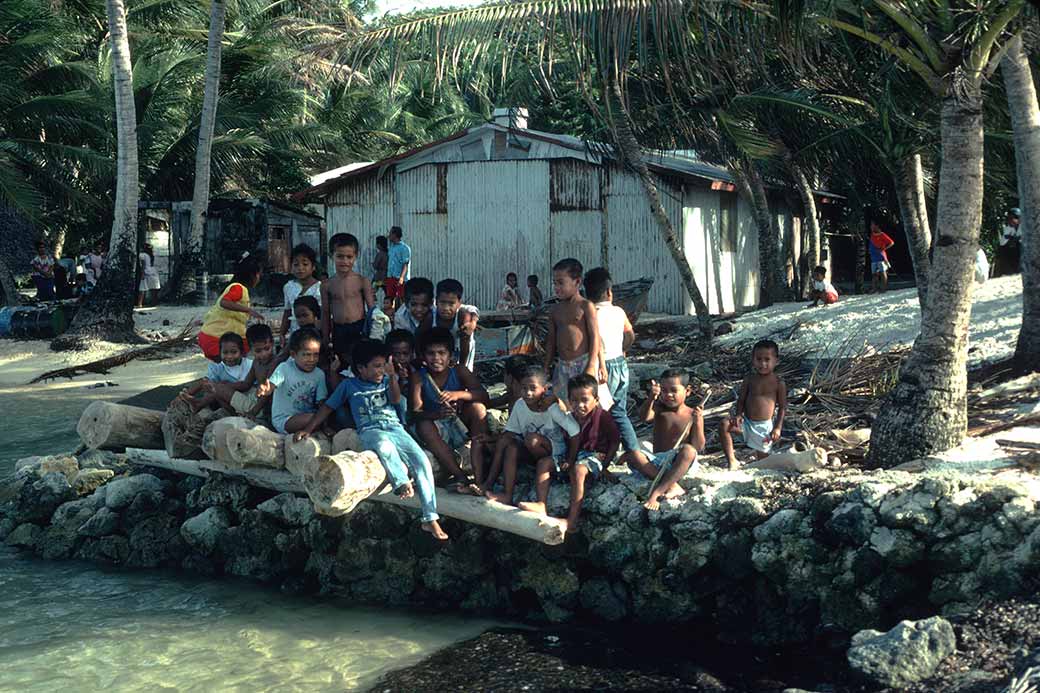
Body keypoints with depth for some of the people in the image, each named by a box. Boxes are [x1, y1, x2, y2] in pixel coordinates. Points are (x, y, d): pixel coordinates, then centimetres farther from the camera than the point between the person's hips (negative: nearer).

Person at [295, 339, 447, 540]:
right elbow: (327, 407, 19)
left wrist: (392, 376, -15)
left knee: (422, 462, -22)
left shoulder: (386, 380, 20)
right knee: (384, 445, -43)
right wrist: (308, 429, 10)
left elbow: (396, 399, 2)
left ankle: (430, 519, -24)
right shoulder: (349, 384, 17)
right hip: (370, 431, -2)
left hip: (395, 427, 2)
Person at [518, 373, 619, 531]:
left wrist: (605, 464, -11)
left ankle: (572, 521, -44)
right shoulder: (571, 418, 6)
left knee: (578, 470, -39)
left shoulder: (602, 416, -11)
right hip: (575, 455, 7)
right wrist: (568, 459, -5)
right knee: (543, 463, -7)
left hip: (596, 455, -7)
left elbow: (615, 441, -6)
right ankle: (541, 505, -22)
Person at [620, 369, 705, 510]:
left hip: (681, 464, -2)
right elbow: (645, 417, -20)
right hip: (657, 462, 2)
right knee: (632, 455, -25)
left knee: (688, 450, -36)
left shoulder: (693, 415, 1)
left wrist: (697, 423, -21)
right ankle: (672, 485, -30)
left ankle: (656, 493, -38)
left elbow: (698, 447, -6)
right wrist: (651, 398, -38)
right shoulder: (659, 409, 4)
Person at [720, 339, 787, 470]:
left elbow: (782, 407, -1)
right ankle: (732, 461, -19)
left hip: (765, 426, -2)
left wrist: (778, 428, -8)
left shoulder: (778, 383, -5)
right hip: (747, 422, 2)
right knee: (725, 425, -26)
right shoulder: (749, 380, 1)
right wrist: (738, 414, -12)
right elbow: (741, 400, 6)